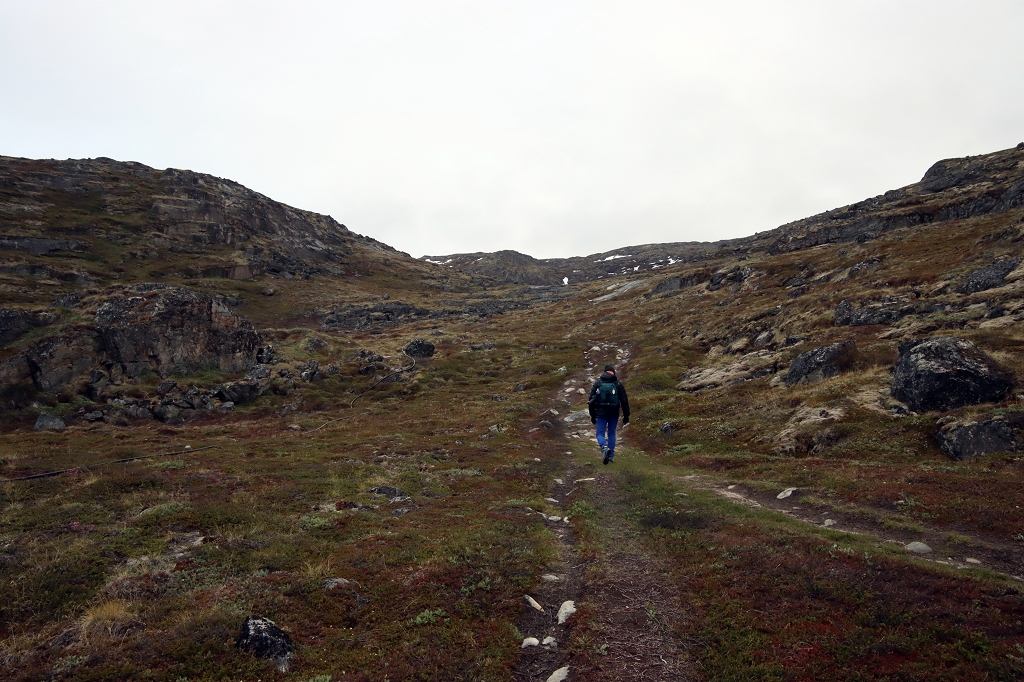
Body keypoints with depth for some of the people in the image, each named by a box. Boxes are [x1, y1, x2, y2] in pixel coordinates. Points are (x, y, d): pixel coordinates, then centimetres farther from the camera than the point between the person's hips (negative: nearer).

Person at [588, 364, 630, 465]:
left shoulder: (597, 383, 1)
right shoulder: (618, 384, 0)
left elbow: (592, 400, 3)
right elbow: (624, 401, -1)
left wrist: (592, 416, 10)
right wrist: (626, 416, 6)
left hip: (601, 414, -1)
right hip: (614, 414, 1)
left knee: (600, 433, 4)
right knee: (611, 434, 16)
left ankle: (605, 448, -25)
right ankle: (611, 455, 14)